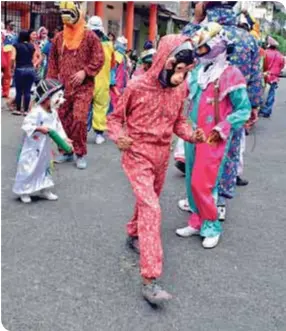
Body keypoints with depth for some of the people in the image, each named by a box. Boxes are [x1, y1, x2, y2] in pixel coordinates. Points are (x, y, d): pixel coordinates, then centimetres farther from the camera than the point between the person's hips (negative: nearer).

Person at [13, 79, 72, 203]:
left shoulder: (53, 113, 2)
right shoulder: (36, 112, -24)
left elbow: (58, 127, 8)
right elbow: (26, 126, -28)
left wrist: (64, 139, -2)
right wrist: (39, 128, -36)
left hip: (45, 148, 8)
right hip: (32, 148, -8)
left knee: (45, 167, 18)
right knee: (28, 169, 1)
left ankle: (45, 190, 32)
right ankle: (24, 192, 15)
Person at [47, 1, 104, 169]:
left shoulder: (90, 36, -2)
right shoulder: (59, 38, 10)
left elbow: (99, 58, -6)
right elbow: (53, 61, 16)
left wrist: (85, 72, -17)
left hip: (83, 86, -5)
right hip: (63, 86, 5)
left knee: (79, 119, -12)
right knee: (63, 119, 7)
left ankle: (81, 154, 0)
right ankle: (66, 151, 21)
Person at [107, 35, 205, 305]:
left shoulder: (179, 90, -1)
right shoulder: (137, 86, -15)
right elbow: (115, 117, -4)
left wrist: (192, 135, -9)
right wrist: (118, 137, -22)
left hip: (162, 155, 6)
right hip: (138, 154, -6)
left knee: (148, 202, 23)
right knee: (150, 209, -17)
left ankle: (134, 234, 54)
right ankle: (150, 280, -16)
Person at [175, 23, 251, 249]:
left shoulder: (231, 75, -11)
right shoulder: (198, 73, 7)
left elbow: (243, 109, -10)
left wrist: (222, 130, -15)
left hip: (213, 139, -7)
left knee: (202, 183, -6)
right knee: (192, 182, 13)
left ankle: (211, 226, 12)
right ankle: (197, 222, 27)